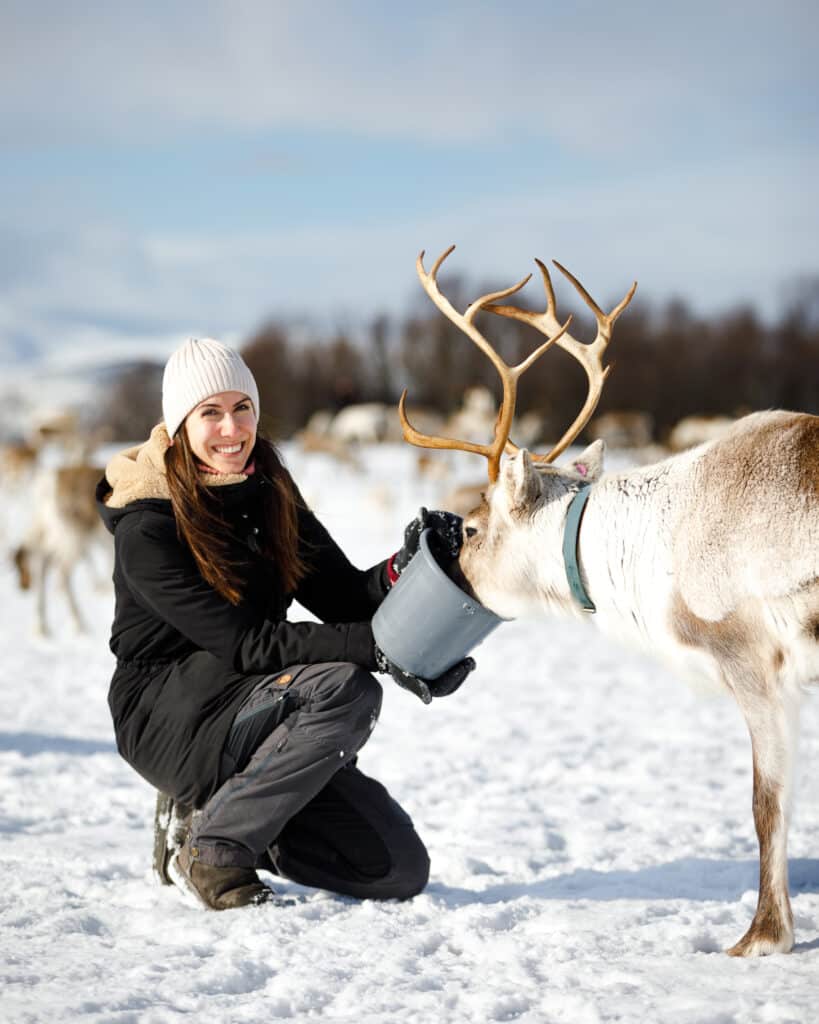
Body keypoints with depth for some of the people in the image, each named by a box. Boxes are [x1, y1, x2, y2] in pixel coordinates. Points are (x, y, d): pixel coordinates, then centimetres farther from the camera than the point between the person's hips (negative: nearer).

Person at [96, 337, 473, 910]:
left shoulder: (268, 494, 5)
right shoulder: (146, 529, -16)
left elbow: (344, 598, -1)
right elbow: (243, 643, -24)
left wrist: (405, 568, -23)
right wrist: (378, 647, -33)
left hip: (248, 706, 6)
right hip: (169, 719, -6)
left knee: (400, 871, -6)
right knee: (347, 689, -32)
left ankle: (216, 804, 10)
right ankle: (211, 846, -17)